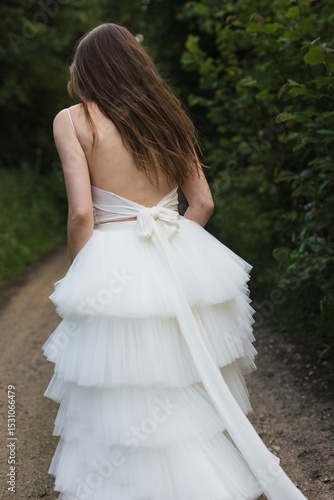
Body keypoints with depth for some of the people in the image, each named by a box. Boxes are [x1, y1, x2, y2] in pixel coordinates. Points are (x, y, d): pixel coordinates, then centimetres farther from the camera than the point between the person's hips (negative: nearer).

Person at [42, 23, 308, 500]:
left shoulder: (73, 120, -4)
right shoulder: (166, 115, 9)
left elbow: (81, 212, -12)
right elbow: (203, 202, 8)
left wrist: (79, 276, 2)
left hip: (116, 268, -5)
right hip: (183, 262, 5)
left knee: (129, 408, 8)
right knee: (196, 395, 17)